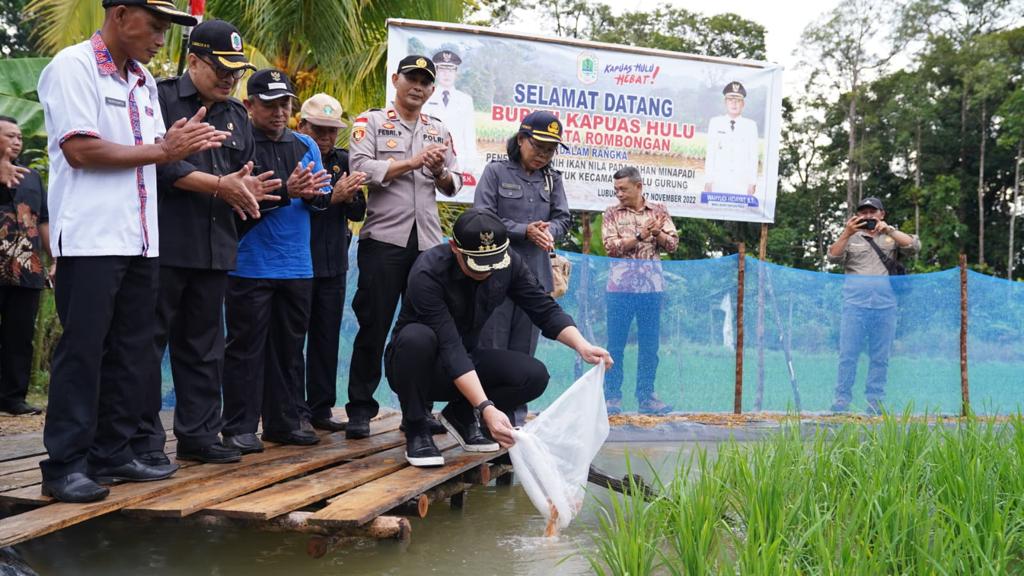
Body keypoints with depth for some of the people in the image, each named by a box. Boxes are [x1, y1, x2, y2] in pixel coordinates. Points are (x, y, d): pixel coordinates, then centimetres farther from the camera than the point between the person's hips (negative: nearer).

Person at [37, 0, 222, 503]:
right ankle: (65, 465, 4)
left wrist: (178, 142, -2)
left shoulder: (144, 82, 17)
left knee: (129, 351, 10)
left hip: (139, 241, 8)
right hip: (90, 240, -8)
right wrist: (160, 150, -11)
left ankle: (112, 452, 20)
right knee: (81, 352, -4)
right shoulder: (73, 66, -7)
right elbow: (80, 149, -16)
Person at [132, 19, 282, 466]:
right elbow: (157, 163, -15)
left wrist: (249, 190, -4)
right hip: (163, 244, -6)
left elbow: (245, 174, 20)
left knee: (203, 346, 11)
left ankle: (198, 433, 19)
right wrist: (221, 185, -14)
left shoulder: (237, 116, 17)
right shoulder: (160, 98, -4)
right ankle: (143, 440, 5)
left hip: (214, 248, 7)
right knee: (149, 342, -2)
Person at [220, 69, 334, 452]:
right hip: (250, 266, -5)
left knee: (289, 347, 12)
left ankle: (285, 421, 21)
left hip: (297, 266, 6)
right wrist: (286, 191, -25)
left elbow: (324, 197, 6)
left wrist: (313, 193, -16)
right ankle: (239, 428, 6)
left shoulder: (306, 145, 13)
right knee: (246, 348, 0)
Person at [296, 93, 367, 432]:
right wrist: (332, 197, -20)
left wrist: (350, 197, -11)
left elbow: (359, 213, 10)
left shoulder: (343, 160, 11)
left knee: (327, 339, 9)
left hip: (332, 264, 5)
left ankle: (320, 409, 18)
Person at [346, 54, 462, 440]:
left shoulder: (439, 131, 17)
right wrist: (411, 163, -13)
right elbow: (361, 168, -11)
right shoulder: (371, 122, 5)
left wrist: (440, 171, -9)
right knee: (373, 327, -2)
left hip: (428, 241, 4)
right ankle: (360, 409, 6)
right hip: (384, 238, -4)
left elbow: (453, 186, 12)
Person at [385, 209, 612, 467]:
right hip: (420, 368, -4)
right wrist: (486, 408, -44)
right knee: (416, 337, -38)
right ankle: (416, 430, -15)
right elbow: (450, 347, -36)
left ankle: (462, 414, 5)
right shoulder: (428, 273, -30)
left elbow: (545, 309, -10)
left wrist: (581, 345, -29)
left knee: (534, 375, -19)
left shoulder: (508, 262, -14)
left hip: (466, 361, 5)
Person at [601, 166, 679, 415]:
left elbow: (672, 244, 4)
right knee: (615, 343, 1)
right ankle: (612, 396, 9)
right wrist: (641, 235, -15)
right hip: (620, 286, -2)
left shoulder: (659, 210, 7)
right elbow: (611, 247, -8)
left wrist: (657, 233, -14)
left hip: (651, 286, 2)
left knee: (649, 344, 6)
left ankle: (646, 396, 14)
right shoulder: (612, 213, 3)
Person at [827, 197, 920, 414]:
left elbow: (914, 247, 2)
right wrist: (846, 233, -12)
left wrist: (889, 230, -7)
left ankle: (875, 404, 5)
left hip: (885, 304, 1)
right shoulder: (851, 238, 17)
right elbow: (834, 257, 1)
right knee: (848, 354, -4)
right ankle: (841, 402, -4)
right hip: (855, 303, -1)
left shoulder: (892, 237, 18)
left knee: (880, 357, 1)